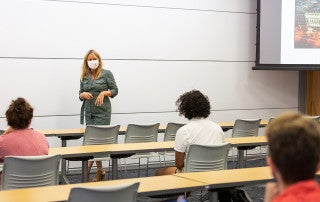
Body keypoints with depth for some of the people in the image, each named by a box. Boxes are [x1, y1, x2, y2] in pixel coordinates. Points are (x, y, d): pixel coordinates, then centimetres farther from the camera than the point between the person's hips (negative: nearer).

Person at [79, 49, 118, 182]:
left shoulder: (106, 74, -2)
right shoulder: (84, 76, 9)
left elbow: (115, 90, -1)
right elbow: (80, 94, 13)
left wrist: (104, 93, -18)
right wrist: (83, 94, -10)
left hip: (102, 112, -5)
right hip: (89, 112, 5)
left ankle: (87, 169, -10)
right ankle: (100, 170, 17)